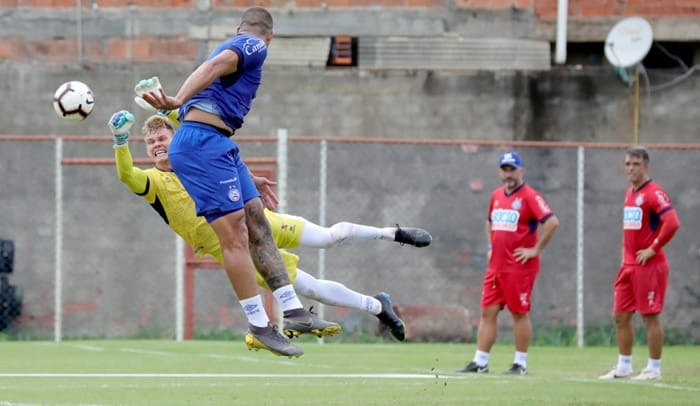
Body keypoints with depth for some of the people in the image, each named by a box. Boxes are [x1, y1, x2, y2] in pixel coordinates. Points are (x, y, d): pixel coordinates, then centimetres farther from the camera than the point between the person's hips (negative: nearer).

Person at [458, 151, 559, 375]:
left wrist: (535, 249, -17)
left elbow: (552, 222, -20)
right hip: (496, 265, 7)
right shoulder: (497, 195, 14)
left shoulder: (529, 196, -9)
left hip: (520, 266, -7)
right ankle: (480, 362, 7)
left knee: (520, 313, -1)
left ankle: (520, 363, 5)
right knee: (488, 312, 4)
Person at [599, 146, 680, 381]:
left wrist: (653, 249, -19)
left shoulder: (654, 193, -12)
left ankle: (654, 368, 2)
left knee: (650, 317, -4)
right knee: (620, 316, 9)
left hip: (649, 265, -9)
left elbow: (672, 222, -24)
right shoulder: (630, 193, 14)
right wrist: (626, 253, 17)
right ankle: (623, 366, 17)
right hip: (628, 265, 9)